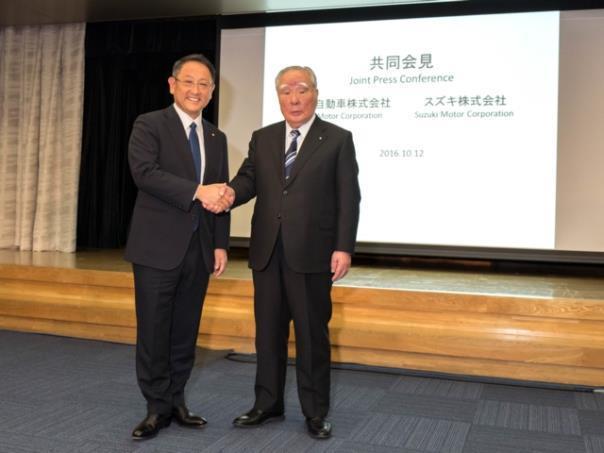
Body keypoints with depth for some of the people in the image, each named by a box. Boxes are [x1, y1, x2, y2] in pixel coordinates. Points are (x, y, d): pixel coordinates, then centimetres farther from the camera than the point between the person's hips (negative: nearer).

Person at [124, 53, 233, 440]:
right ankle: (158, 407, 14)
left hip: (199, 248, 5)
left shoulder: (217, 138, 14)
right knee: (154, 331, 1)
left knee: (186, 331, 10)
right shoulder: (149, 125, -3)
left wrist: (221, 244, 6)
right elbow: (145, 172, -19)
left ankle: (176, 401, 23)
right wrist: (197, 191, -25)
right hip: (158, 246, -5)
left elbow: (220, 194, 13)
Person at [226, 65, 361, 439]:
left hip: (312, 252, -4)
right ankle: (268, 404, 26)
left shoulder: (338, 139, 1)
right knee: (268, 330, 12)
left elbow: (348, 198, -4)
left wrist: (343, 248, -12)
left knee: (312, 333, 5)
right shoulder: (262, 139, 13)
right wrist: (231, 192, -21)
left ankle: (316, 412, 18)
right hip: (267, 251, 4)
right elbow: (249, 179, 4)